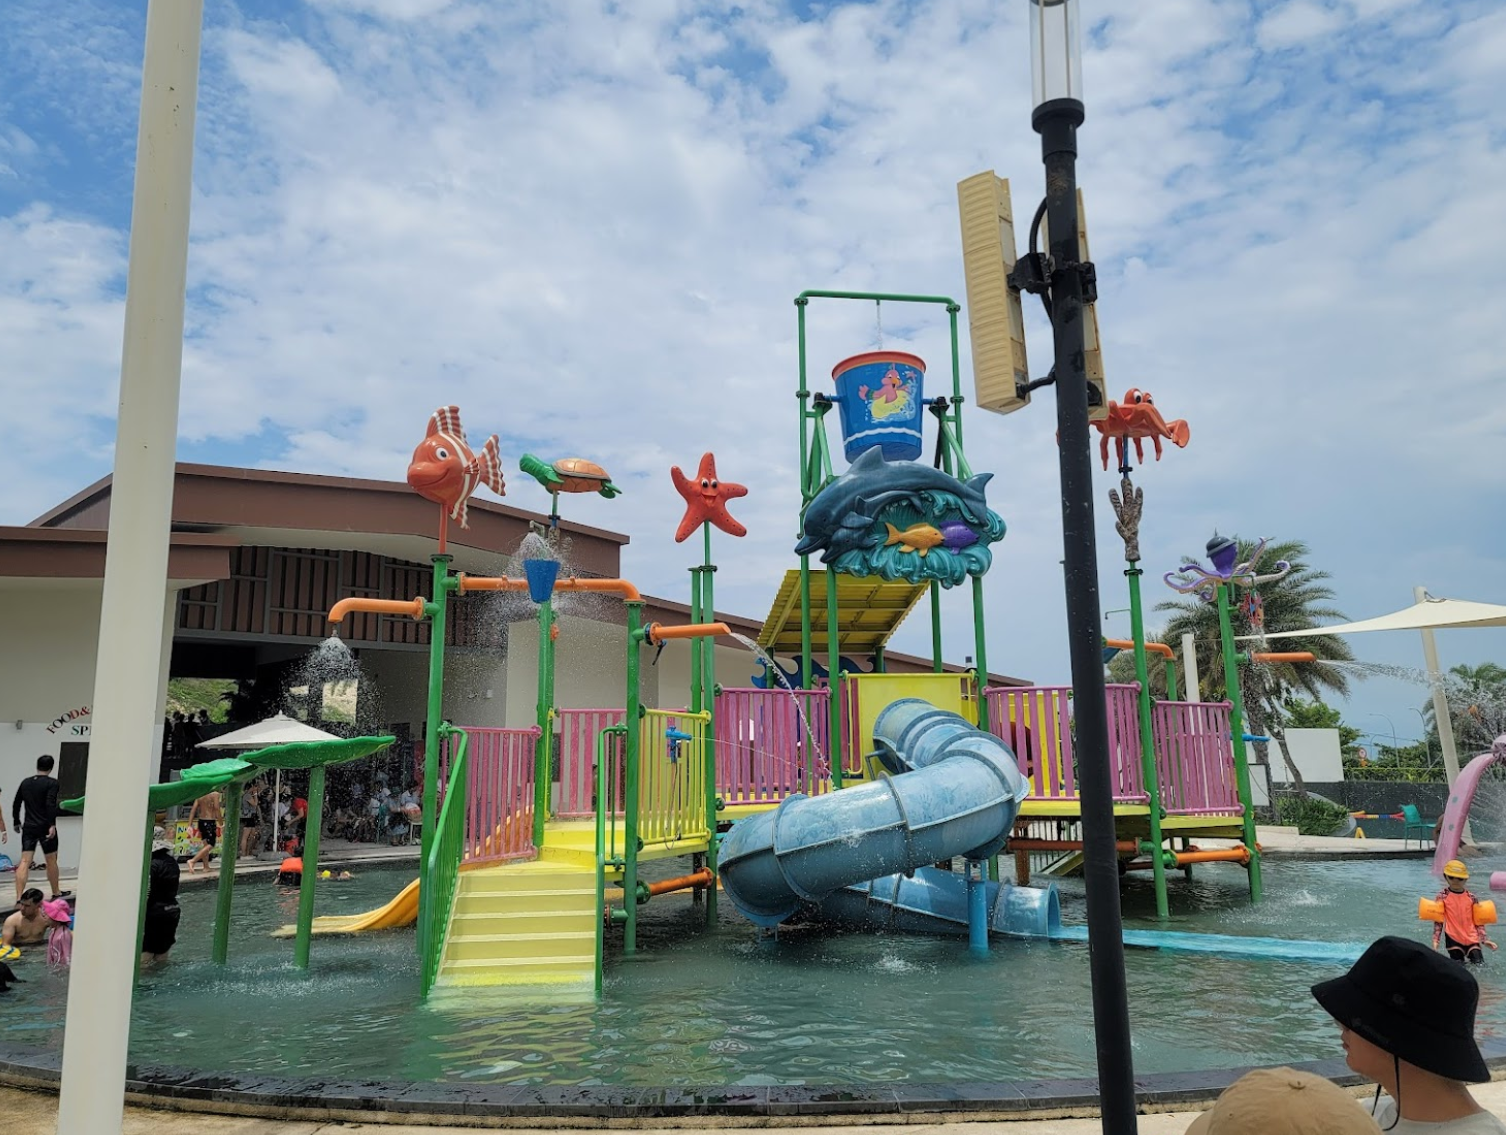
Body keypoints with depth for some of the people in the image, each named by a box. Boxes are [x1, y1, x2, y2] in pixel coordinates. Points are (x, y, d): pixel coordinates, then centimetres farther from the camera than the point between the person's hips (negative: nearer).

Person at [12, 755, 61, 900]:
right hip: (45, 827, -4)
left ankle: (19, 898, -12)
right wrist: (52, 825, -21)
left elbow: (16, 804, 16)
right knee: (51, 860, 10)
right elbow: (51, 804, -19)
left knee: (24, 862, -2)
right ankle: (56, 893, 23)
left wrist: (16, 822, 29)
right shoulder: (52, 783, -7)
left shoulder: (25, 782, 10)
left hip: (29, 827, 4)